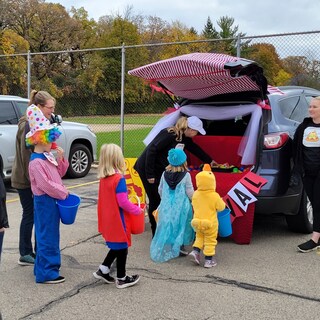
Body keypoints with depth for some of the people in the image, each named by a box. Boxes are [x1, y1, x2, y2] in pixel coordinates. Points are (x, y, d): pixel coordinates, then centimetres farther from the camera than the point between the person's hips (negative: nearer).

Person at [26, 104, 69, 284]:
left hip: (53, 200, 10)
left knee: (51, 235, 17)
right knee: (47, 236, -4)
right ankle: (45, 273, 5)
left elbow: (60, 173, 18)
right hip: (45, 201, -10)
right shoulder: (36, 162, -19)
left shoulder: (48, 157, 10)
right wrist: (63, 193, -14)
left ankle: (43, 267, 29)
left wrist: (61, 159, 2)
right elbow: (45, 185, -23)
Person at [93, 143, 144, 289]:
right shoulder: (119, 179, -22)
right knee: (122, 248, 9)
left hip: (107, 220, 7)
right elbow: (123, 202, -22)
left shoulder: (103, 178, 2)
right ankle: (121, 279, 22)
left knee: (116, 247, 24)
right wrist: (138, 210, -8)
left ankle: (102, 270, 26)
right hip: (118, 220, -7)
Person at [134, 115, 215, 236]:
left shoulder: (184, 138, 2)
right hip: (147, 169, -8)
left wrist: (210, 160, 29)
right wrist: (150, 175, -23)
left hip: (160, 170, 8)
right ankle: (156, 234, 6)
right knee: (155, 200, -5)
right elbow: (151, 150, -26)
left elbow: (195, 149, 19)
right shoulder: (169, 135, -25)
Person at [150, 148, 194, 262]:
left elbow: (160, 190, 10)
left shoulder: (165, 174, 0)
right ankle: (180, 248, 12)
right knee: (180, 226, 10)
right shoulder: (186, 175, -11)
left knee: (166, 226, 12)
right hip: (181, 206, -3)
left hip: (166, 205, 4)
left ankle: (163, 250, 18)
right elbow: (190, 193, -7)